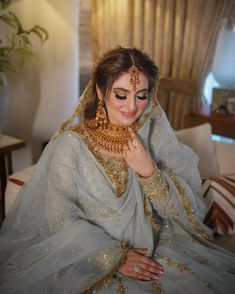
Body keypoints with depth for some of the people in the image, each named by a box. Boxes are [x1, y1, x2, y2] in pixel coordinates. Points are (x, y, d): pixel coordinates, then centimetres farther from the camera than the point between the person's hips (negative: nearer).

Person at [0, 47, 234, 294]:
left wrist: (149, 171, -19)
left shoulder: (157, 135, -4)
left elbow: (189, 209, -4)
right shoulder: (71, 144, -12)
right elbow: (61, 219, -13)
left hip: (158, 246, 3)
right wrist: (114, 256, -21)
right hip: (92, 255, -2)